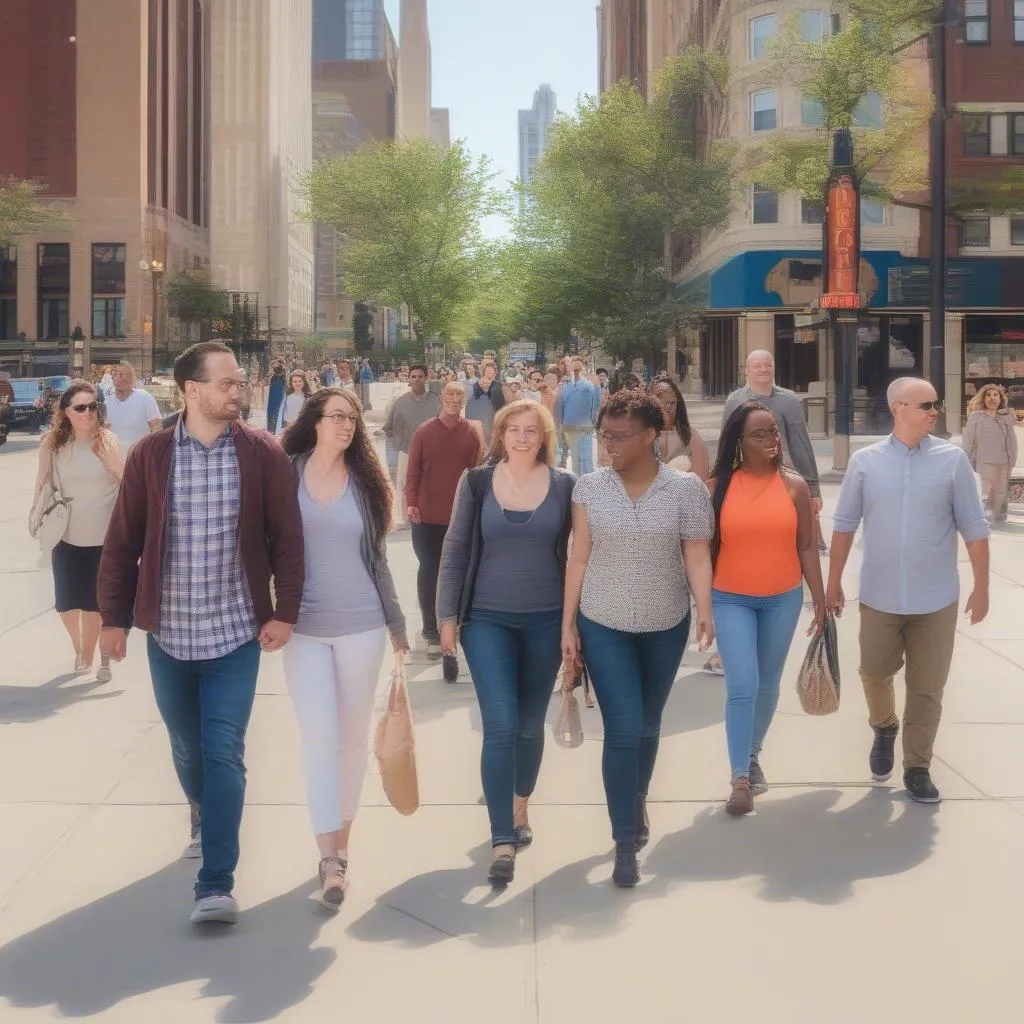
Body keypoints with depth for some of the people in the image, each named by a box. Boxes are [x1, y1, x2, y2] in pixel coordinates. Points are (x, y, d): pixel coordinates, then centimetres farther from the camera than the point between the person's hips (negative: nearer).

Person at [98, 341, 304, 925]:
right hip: (168, 633, 2)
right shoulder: (150, 455, -4)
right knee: (188, 749, 18)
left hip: (236, 633, -2)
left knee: (224, 754, -6)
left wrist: (285, 611, -10)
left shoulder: (264, 454, -6)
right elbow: (123, 542, 0)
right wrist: (115, 617, 0)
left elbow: (287, 538, -5)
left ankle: (217, 883, -2)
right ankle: (205, 822, 47)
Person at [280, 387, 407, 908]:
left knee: (353, 737, 8)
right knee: (319, 736, -7)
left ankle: (341, 843, 22)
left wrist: (397, 624, 10)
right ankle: (329, 859, -5)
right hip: (303, 626, -2)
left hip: (361, 625, 2)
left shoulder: (365, 481, 4)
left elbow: (377, 559, 9)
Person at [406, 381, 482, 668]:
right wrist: (411, 503, -8)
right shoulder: (424, 432, -1)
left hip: (460, 517, 0)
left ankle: (441, 632, 15)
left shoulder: (471, 434, 0)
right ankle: (431, 629, 17)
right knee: (429, 571, 6)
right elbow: (413, 471, 0)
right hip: (427, 515, 0)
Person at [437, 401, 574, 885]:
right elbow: (455, 549, 1)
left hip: (546, 621, 1)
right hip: (487, 619, -1)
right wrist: (448, 615, -2)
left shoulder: (564, 485, -1)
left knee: (530, 725, 12)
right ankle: (502, 841, -5)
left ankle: (519, 807, 35)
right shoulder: (476, 481, -2)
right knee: (500, 726, -8)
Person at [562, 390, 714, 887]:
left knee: (648, 724, 16)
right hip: (603, 625, -1)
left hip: (665, 626, 1)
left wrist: (704, 610, -21)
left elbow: (697, 555, -8)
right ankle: (626, 843, 1)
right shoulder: (590, 486, -5)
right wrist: (568, 624, -3)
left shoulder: (685, 488, -8)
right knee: (622, 728, -8)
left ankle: (638, 801, 43)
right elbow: (579, 558, -2)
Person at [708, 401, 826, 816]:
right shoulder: (718, 487, -5)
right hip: (730, 600, -2)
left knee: (768, 686, 14)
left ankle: (753, 755, 36)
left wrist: (820, 601, 1)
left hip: (783, 600, 2)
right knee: (742, 687, -10)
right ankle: (740, 778, -3)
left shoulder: (794, 485, -1)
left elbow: (807, 547, 3)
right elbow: (704, 548, 1)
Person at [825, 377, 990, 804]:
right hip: (878, 597, 1)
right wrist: (833, 581, 6)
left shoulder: (953, 459, -6)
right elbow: (844, 524, 4)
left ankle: (917, 767, 21)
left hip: (936, 600, 0)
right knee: (874, 674, 13)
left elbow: (973, 527, -2)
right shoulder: (865, 460, -4)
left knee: (926, 689, 7)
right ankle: (885, 729, 42)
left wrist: (981, 586, -2)